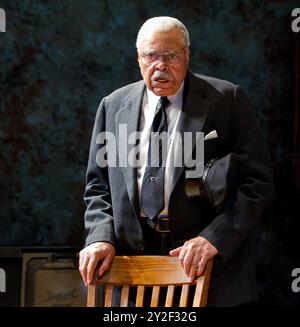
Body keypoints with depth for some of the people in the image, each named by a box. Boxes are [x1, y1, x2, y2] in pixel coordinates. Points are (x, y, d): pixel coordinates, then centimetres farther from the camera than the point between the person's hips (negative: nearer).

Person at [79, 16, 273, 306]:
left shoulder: (227, 100, -2)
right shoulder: (113, 106, 8)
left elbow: (257, 181, -7)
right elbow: (98, 186, 12)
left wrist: (214, 239, -18)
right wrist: (100, 237, -6)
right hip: (133, 256, 2)